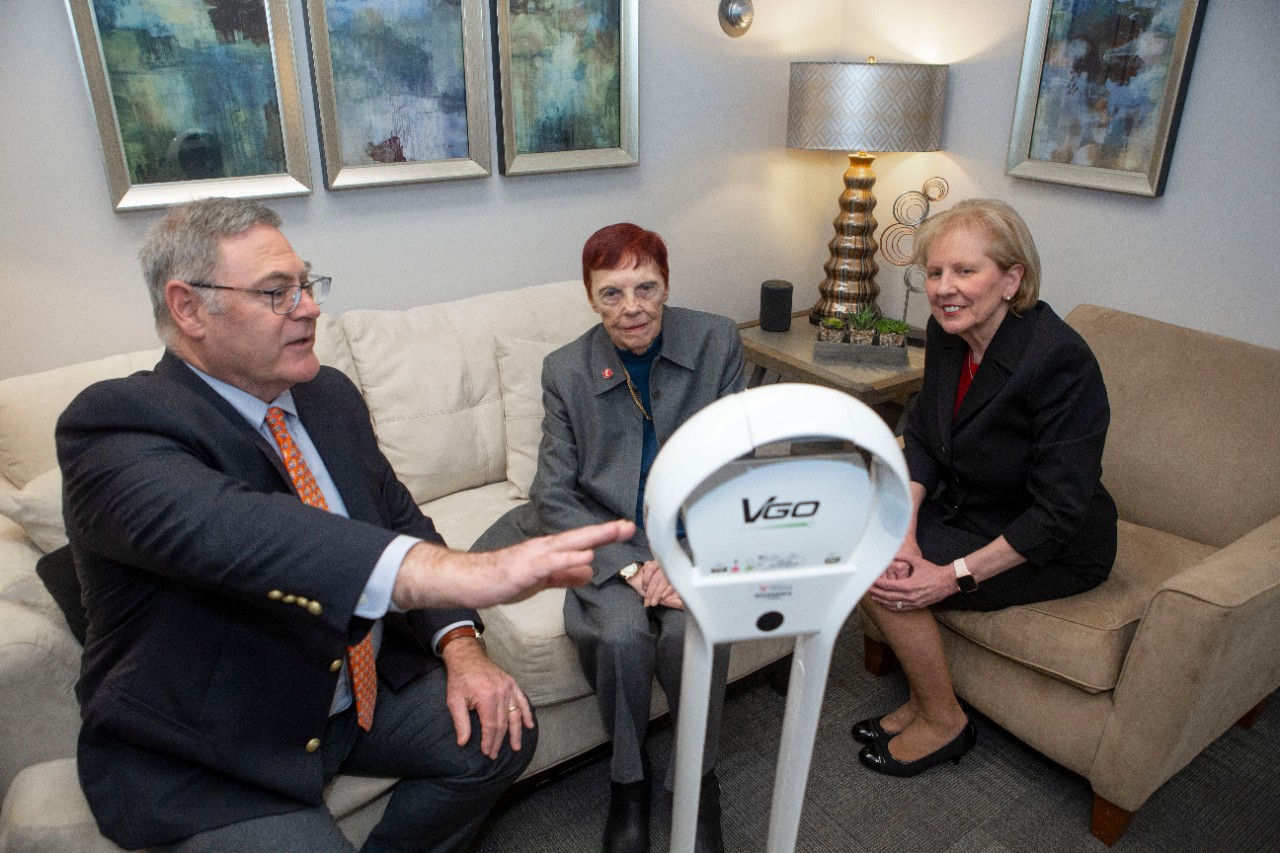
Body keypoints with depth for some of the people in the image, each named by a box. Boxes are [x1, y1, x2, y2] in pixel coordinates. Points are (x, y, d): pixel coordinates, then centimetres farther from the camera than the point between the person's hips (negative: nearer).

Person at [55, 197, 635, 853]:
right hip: (206, 755, -6)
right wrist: (464, 573, -56)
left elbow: (398, 520, 7)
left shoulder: (330, 394, 3)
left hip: (363, 685, 6)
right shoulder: (115, 425, -21)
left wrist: (459, 644, -11)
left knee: (499, 733, -5)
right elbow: (221, 527, -42)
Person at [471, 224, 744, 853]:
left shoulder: (717, 342, -3)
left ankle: (697, 777, 3)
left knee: (694, 628, -28)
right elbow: (555, 495, -4)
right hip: (609, 544, 0)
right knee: (620, 634, -28)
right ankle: (628, 779, 4)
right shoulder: (565, 370, -3)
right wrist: (631, 566, -17)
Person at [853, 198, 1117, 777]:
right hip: (966, 507, 7)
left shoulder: (1060, 360, -28)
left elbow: (1058, 513, -26)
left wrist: (955, 576, -25)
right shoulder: (947, 330, -6)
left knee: (879, 579, -20)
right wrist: (903, 535, -15)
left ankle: (944, 723, 5)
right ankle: (921, 697, 10)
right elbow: (921, 437, 0)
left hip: (1052, 550, -7)